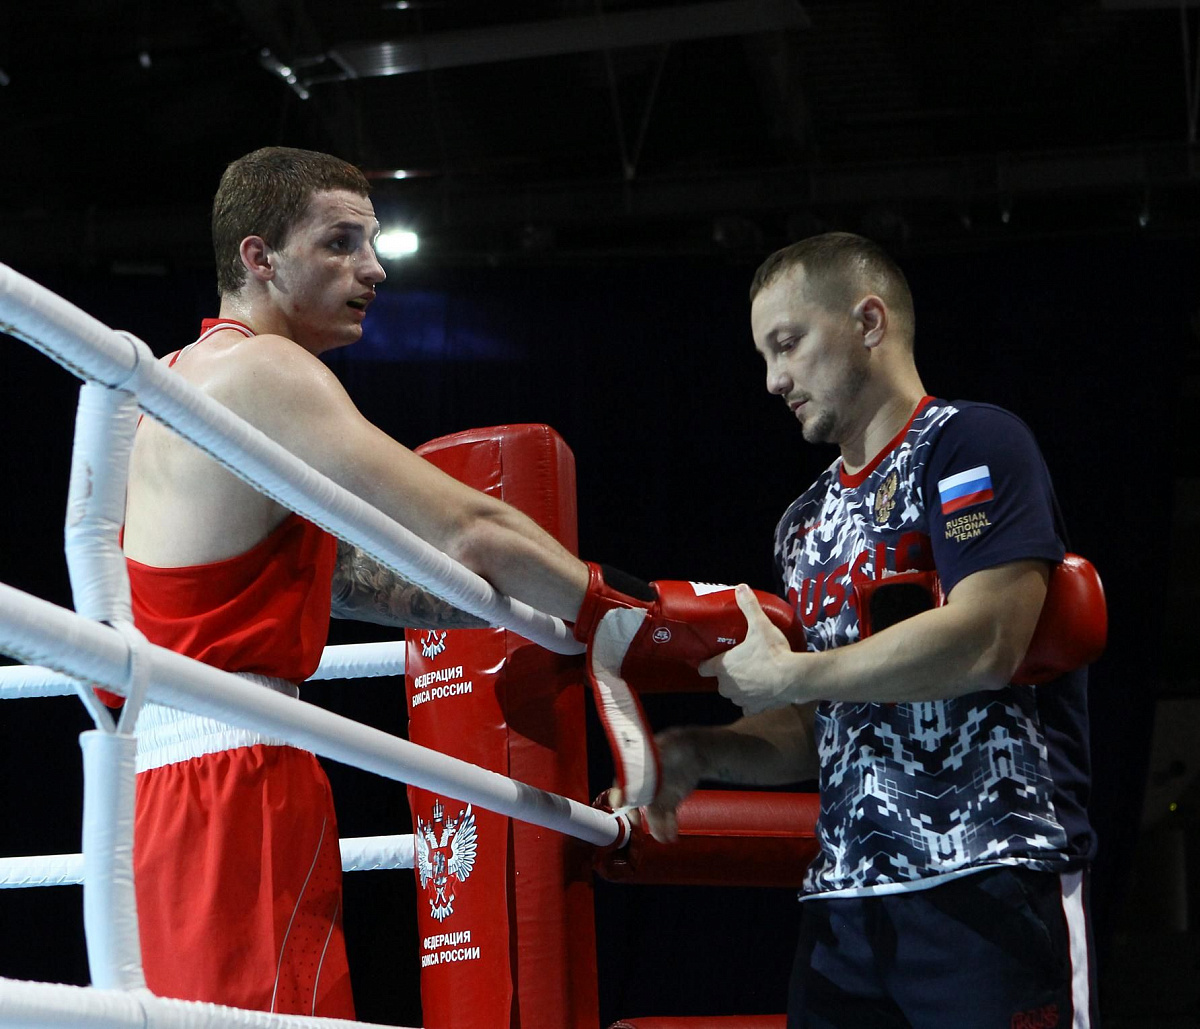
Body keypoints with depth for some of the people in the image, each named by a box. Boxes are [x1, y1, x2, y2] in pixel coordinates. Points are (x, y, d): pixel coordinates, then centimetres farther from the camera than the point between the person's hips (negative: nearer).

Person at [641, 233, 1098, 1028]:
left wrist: (786, 676, -9)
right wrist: (699, 752, 4)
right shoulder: (806, 523, 21)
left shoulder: (971, 444, -3)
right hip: (844, 897, 7)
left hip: (988, 880, -7)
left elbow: (984, 643, -18)